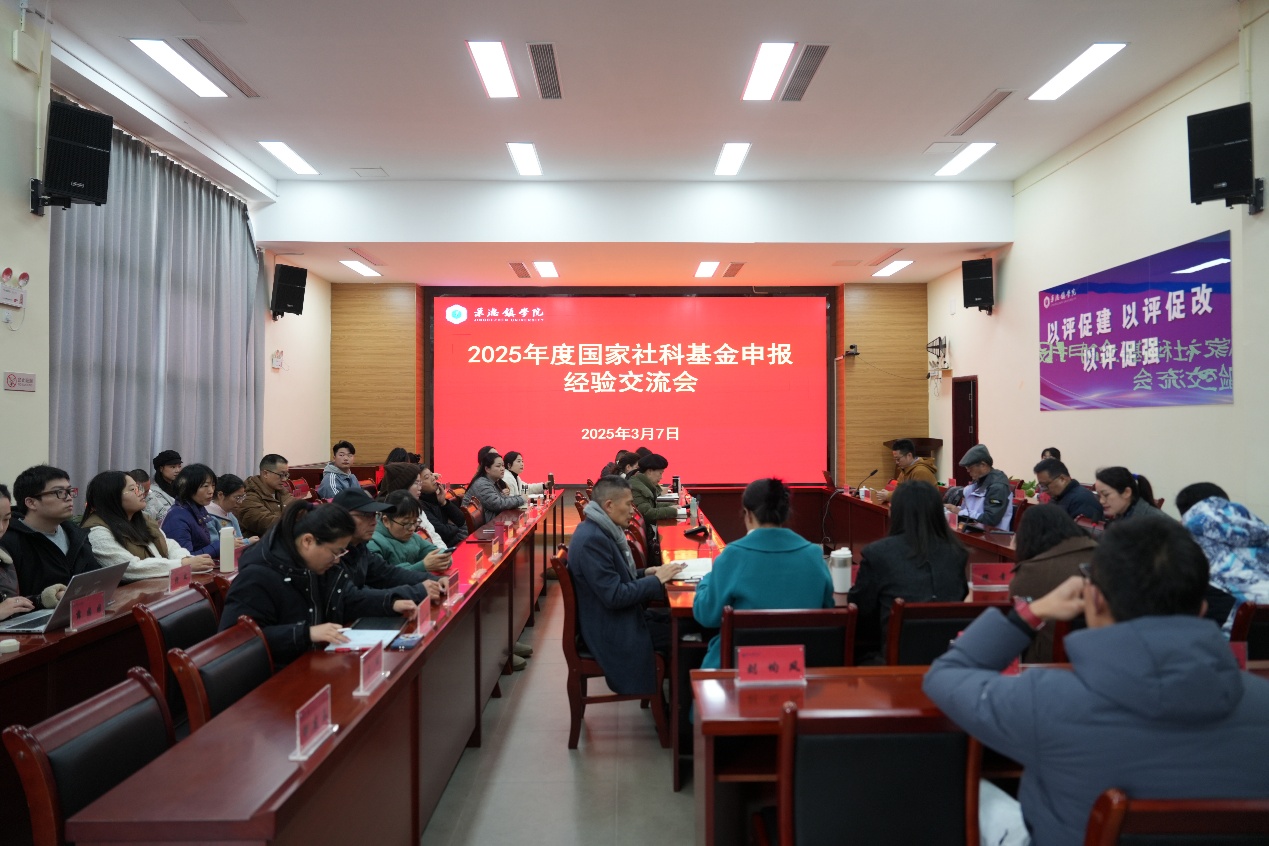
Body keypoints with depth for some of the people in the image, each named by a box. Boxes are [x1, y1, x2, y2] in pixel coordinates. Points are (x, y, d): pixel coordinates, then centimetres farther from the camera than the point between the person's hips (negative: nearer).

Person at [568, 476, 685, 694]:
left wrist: (645, 573, 1)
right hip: (612, 630, -9)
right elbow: (615, 596, -26)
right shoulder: (592, 539, -26)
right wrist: (657, 580, -18)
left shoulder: (601, 530, 5)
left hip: (619, 618, 9)